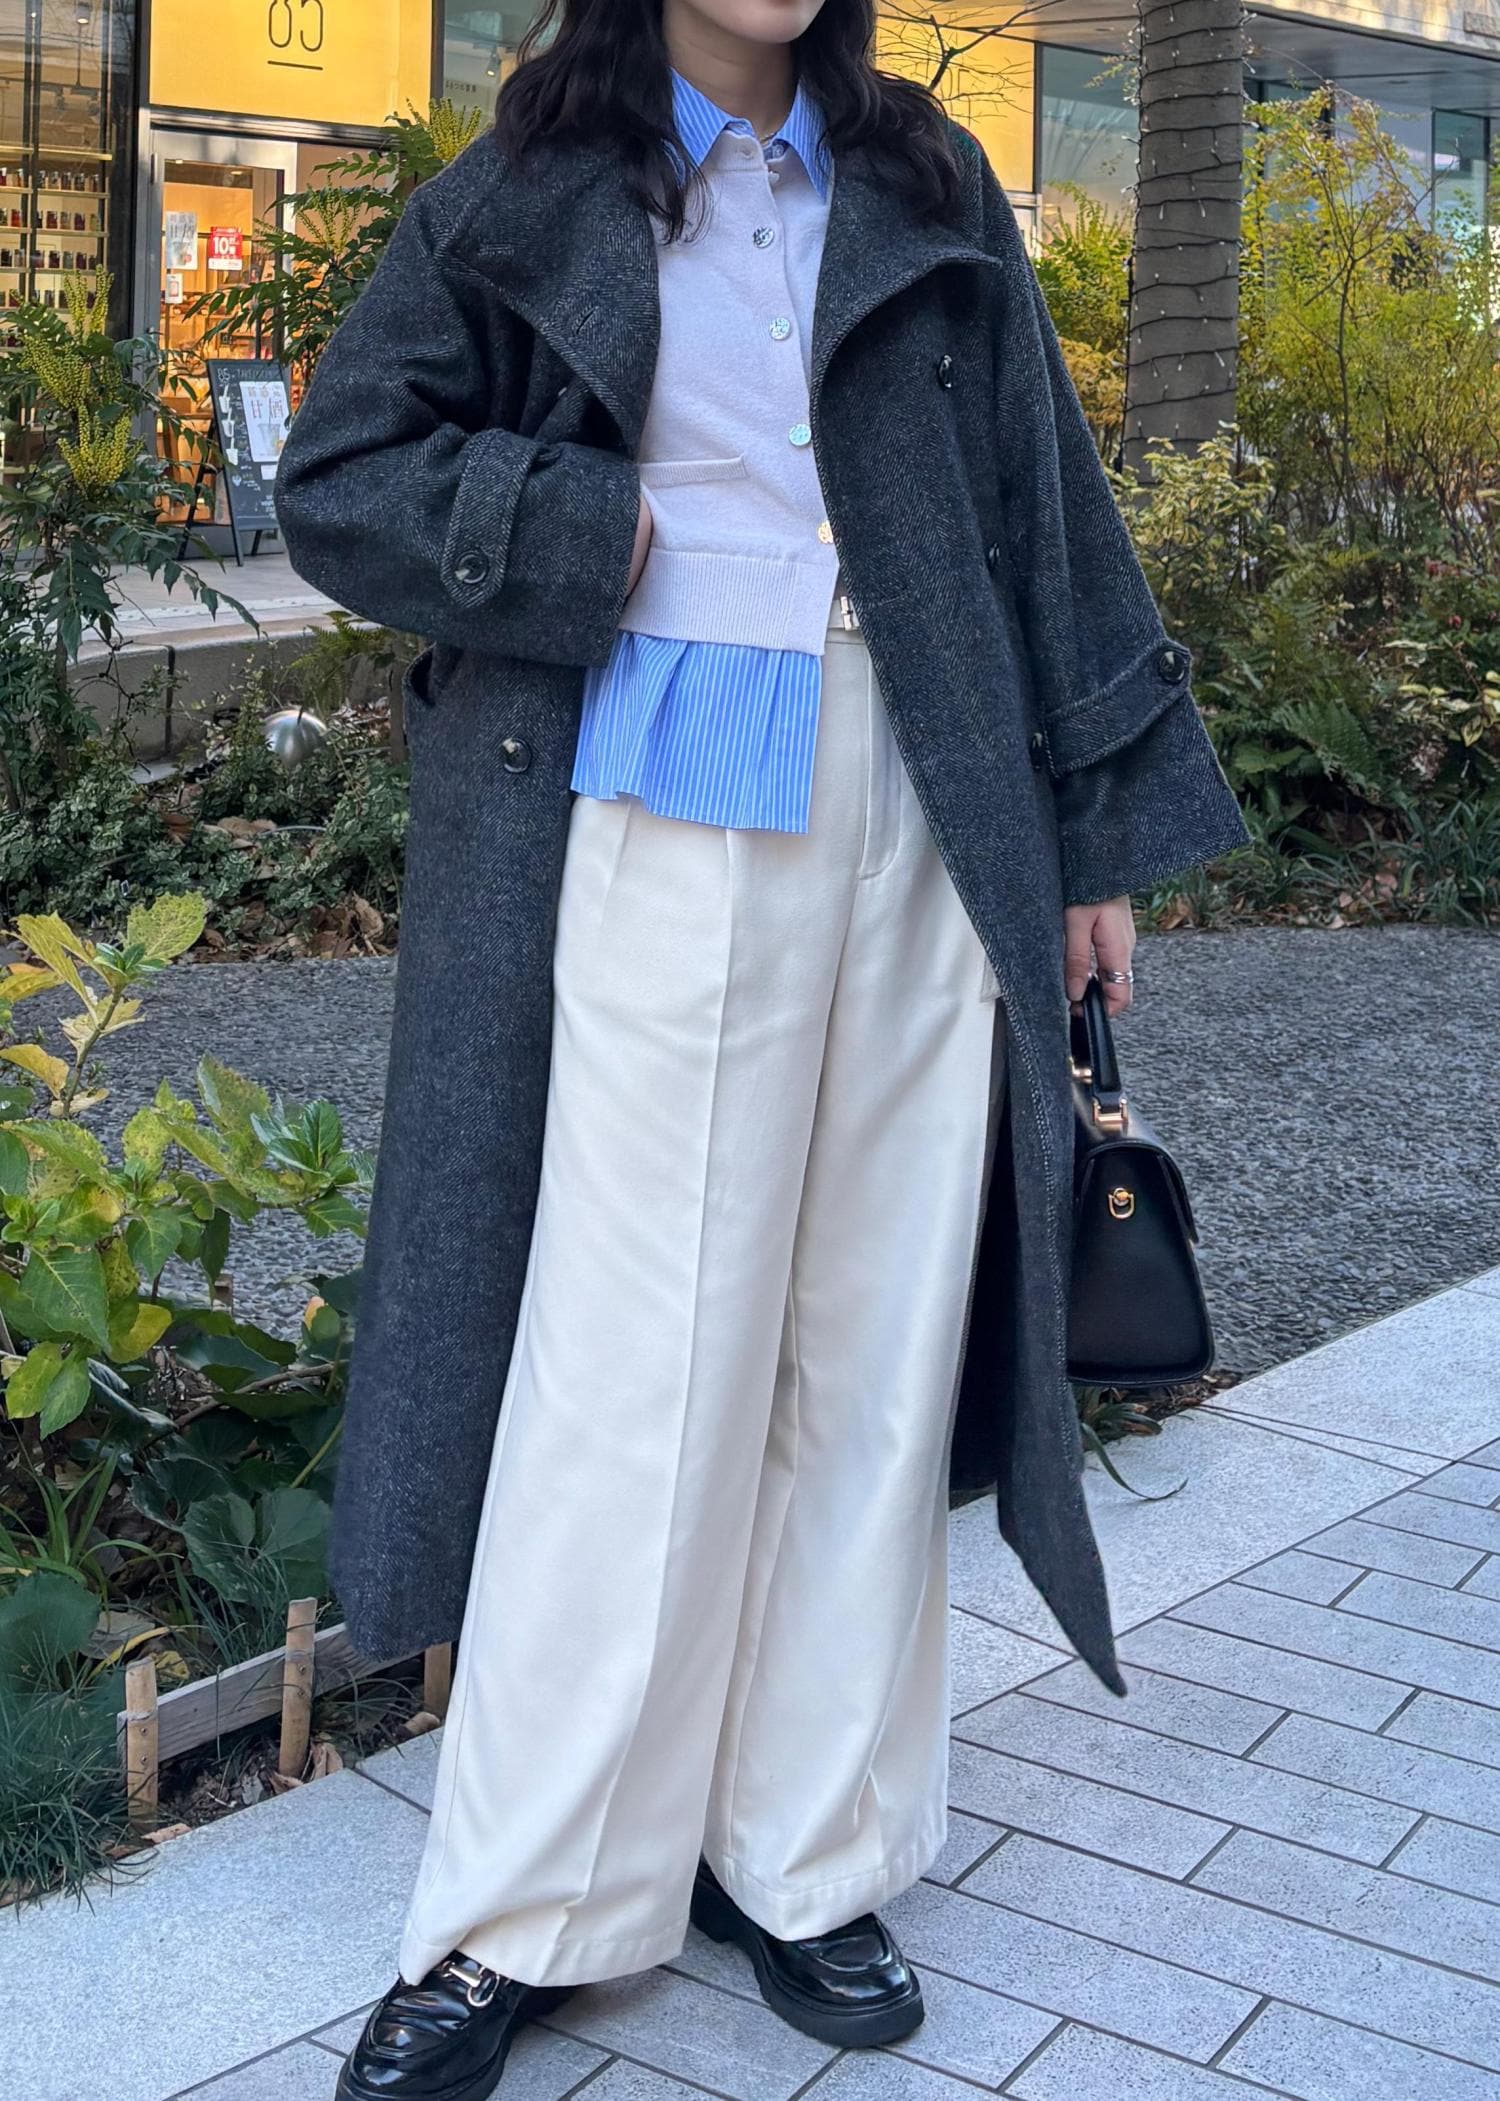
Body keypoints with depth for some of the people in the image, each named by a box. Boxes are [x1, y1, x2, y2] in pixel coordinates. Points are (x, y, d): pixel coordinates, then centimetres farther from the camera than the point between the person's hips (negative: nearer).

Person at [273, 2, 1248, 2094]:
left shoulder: (925, 187, 13)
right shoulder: (528, 198, 7)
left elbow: (1041, 497, 12)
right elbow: (336, 476, 5)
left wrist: (1101, 815, 8)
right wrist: (575, 532, -9)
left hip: (924, 815, 3)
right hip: (668, 822, -3)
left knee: (871, 1345, 7)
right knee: (636, 1361, -2)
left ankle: (801, 1850, 22)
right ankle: (526, 1912, 12)